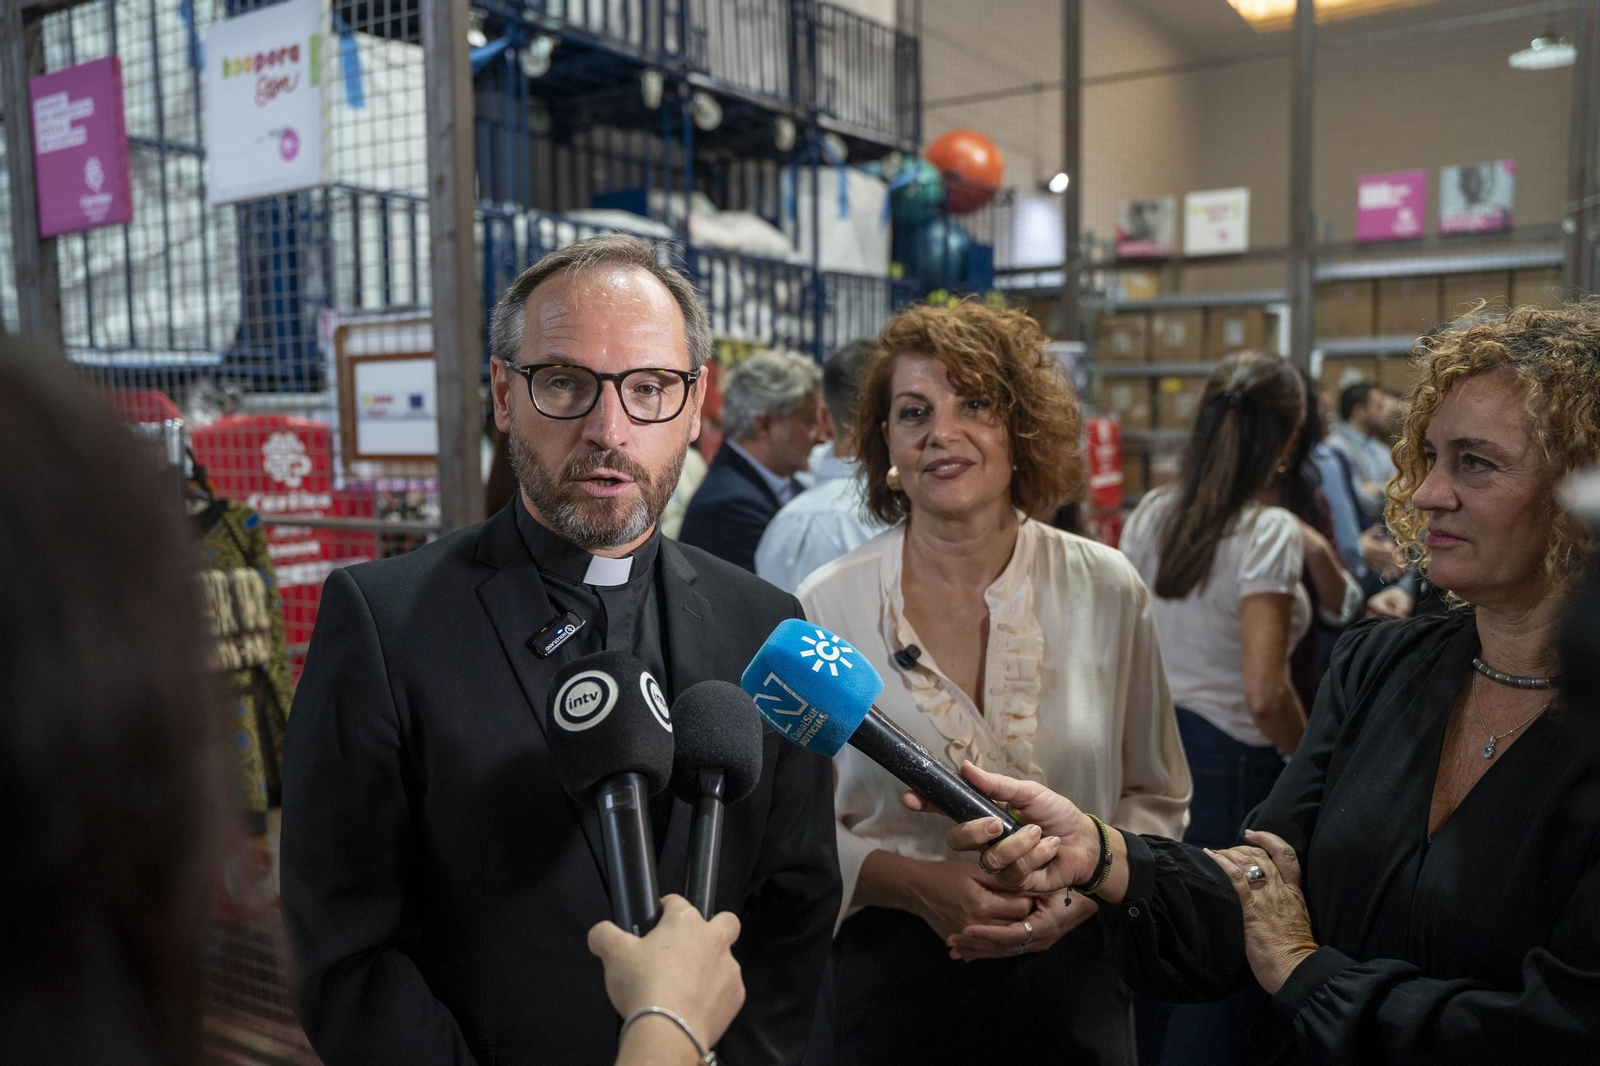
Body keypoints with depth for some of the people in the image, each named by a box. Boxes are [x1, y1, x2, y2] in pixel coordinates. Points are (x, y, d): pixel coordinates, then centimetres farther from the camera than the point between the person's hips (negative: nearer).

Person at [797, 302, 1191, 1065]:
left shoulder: (1108, 591, -5)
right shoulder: (826, 608, -10)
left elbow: (1157, 797, 4)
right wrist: (917, 884, -17)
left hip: (1070, 979, 2)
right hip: (889, 980, -1)